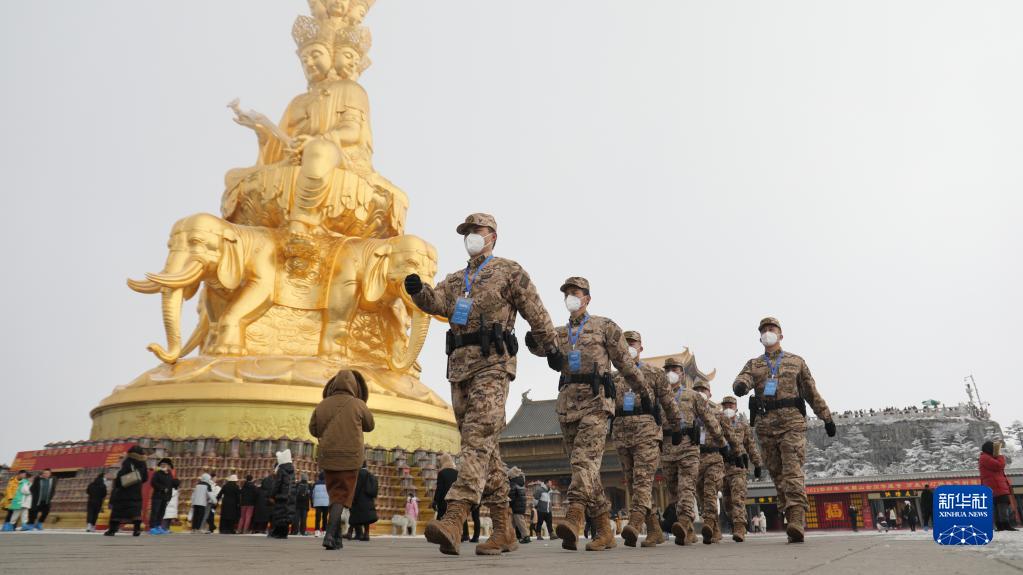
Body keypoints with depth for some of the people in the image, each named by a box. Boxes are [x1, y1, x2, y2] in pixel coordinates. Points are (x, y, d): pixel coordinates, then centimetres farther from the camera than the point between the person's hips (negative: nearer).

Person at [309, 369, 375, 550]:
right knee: (341, 499, 3)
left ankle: (337, 537, 17)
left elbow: (314, 430, 12)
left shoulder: (322, 405, 0)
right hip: (350, 458, -3)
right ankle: (330, 535, -13)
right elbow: (370, 426, 10)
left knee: (335, 496, 17)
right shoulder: (358, 405, -7)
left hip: (328, 457, 3)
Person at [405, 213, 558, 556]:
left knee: (478, 436, -21)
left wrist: (552, 351, 6)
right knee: (485, 447, 6)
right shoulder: (456, 279, 24)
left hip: (492, 363, -6)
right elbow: (435, 302, 6)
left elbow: (536, 314, 6)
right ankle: (504, 530, 12)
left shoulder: (509, 271, 7)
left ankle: (454, 519, -35)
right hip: (459, 364, 7)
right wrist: (417, 291, -14)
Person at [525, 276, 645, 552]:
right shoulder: (559, 333, 21)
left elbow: (625, 363, 10)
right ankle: (605, 532, 13)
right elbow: (544, 345, -2)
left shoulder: (604, 326, 9)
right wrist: (534, 340, -24)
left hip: (595, 399, -5)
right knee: (585, 466, 6)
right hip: (567, 402, 5)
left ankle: (574, 517, -38)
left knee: (585, 458, -22)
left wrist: (644, 393, 14)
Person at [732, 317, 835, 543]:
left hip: (792, 422, -2)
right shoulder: (753, 364, 17)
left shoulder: (796, 361, 15)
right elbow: (742, 379, -4)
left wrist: (827, 418, 15)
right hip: (765, 424, 3)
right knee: (777, 474, 4)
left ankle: (796, 522, -26)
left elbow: (812, 392, 17)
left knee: (793, 470, -16)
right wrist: (740, 385, -29)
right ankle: (795, 523, 11)